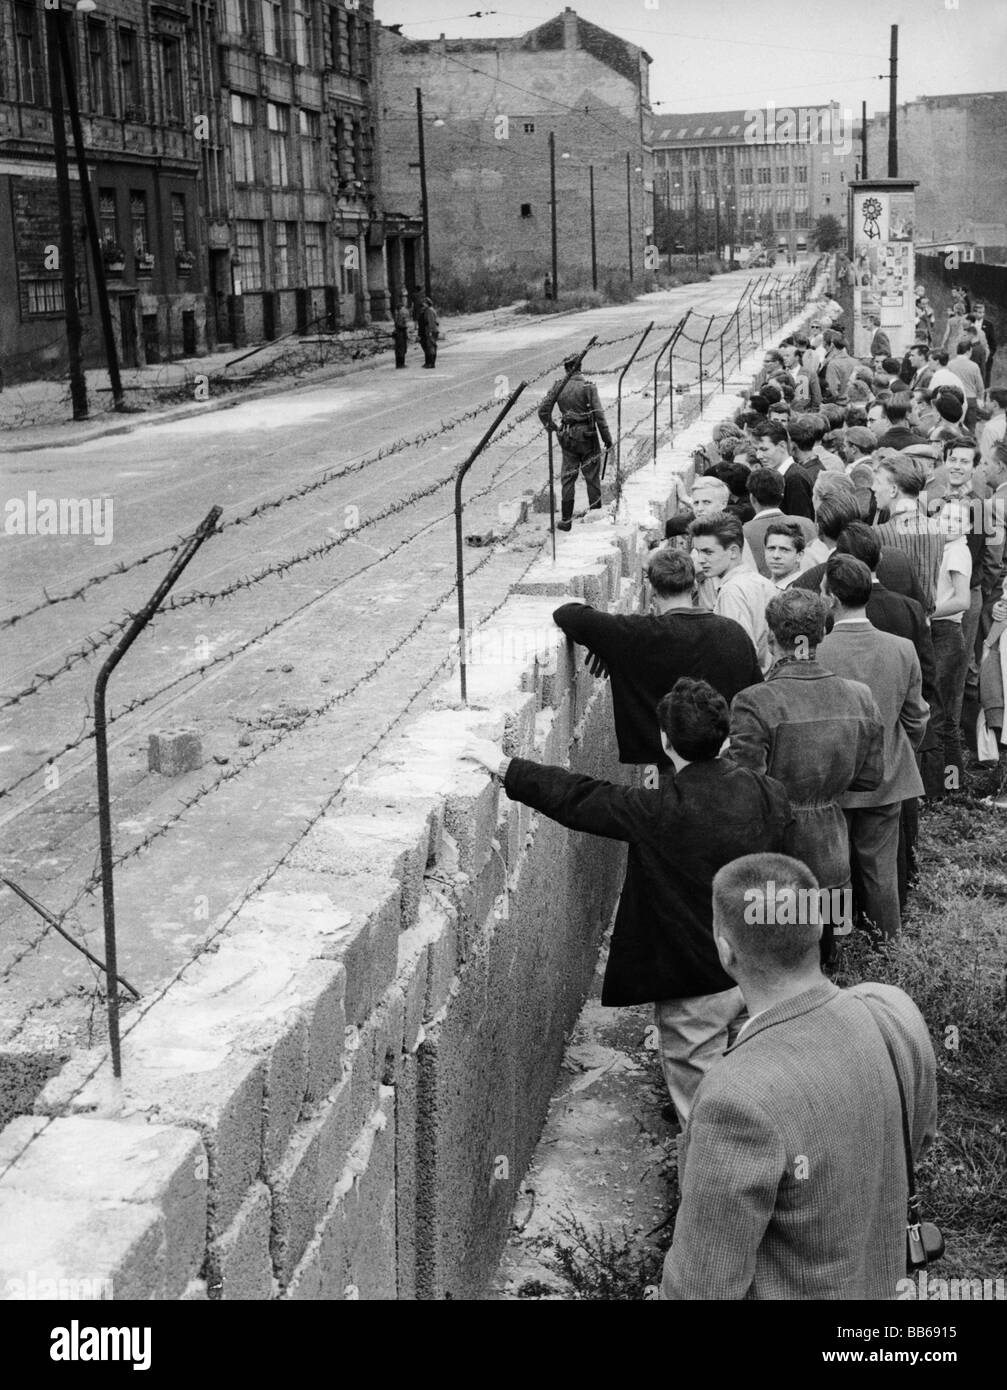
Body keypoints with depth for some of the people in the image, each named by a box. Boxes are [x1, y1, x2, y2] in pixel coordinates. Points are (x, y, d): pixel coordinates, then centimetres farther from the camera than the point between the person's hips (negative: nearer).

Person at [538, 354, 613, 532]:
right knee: (592, 477, 10)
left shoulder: (558, 387, -3)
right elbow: (599, 415, -14)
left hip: (567, 437, 2)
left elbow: (543, 411, -2)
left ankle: (566, 520, 10)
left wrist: (551, 427, 15)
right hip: (588, 436, -2)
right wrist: (607, 437, -5)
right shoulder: (588, 386, -12)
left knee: (568, 478, 9)